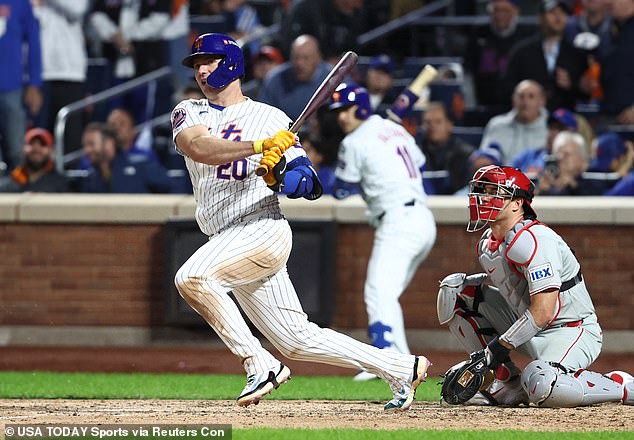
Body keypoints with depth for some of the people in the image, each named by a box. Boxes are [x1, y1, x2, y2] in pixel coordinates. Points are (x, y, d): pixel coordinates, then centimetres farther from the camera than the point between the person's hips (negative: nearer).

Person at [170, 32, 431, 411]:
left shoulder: (271, 117, 2)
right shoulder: (189, 112, 12)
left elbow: (309, 183, -1)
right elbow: (197, 147, -13)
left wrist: (284, 177, -25)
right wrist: (258, 147, -26)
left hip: (263, 230, -5)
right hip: (227, 242, 5)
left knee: (192, 278, -28)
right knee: (297, 340, 6)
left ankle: (260, 365, -20)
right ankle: (401, 369, 17)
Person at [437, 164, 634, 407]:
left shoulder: (532, 239, -22)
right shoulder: (487, 243, 7)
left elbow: (543, 312, -28)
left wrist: (497, 348, -25)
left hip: (572, 331, -10)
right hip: (531, 332, 10)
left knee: (542, 385, -40)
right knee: (456, 289, 4)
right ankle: (508, 384, 2)